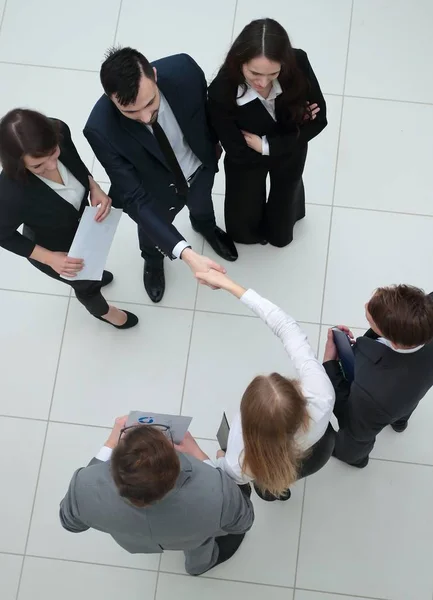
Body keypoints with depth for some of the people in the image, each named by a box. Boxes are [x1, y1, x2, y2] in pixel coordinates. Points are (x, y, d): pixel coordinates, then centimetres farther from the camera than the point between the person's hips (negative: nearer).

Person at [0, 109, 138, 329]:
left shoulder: (60, 130, -33)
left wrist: (95, 187, -24)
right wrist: (50, 259, -27)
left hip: (79, 224, 4)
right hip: (52, 249, -4)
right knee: (86, 283, 27)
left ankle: (87, 275, 74)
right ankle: (102, 310, 63)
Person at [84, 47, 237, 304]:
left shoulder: (183, 69, -36)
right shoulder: (101, 130, -42)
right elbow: (135, 199, -38)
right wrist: (185, 253, -50)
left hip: (200, 168, 2)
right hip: (157, 190, -2)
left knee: (202, 208, 35)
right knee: (152, 231, 30)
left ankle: (205, 226, 73)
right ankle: (153, 261, 67)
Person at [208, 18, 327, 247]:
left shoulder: (298, 64, -34)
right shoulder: (221, 92, -39)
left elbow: (318, 120, -19)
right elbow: (238, 153, -27)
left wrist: (266, 145, -28)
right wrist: (296, 128, -26)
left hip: (290, 154, 1)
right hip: (247, 161, -1)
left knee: (280, 235, 25)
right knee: (243, 232, 22)